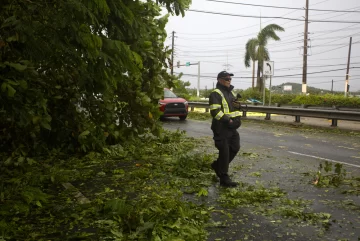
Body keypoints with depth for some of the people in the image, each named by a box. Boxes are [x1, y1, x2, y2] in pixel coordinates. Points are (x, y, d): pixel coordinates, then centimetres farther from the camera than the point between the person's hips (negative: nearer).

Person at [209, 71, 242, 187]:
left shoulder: (231, 92, 18)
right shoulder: (216, 94, -11)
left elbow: (235, 107, 29)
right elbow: (215, 111, -21)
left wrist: (237, 120, 10)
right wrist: (227, 120, -23)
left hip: (232, 127, 9)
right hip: (221, 128, -9)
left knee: (235, 148, 12)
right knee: (224, 152, -5)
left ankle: (217, 165, 31)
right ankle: (224, 179, 4)